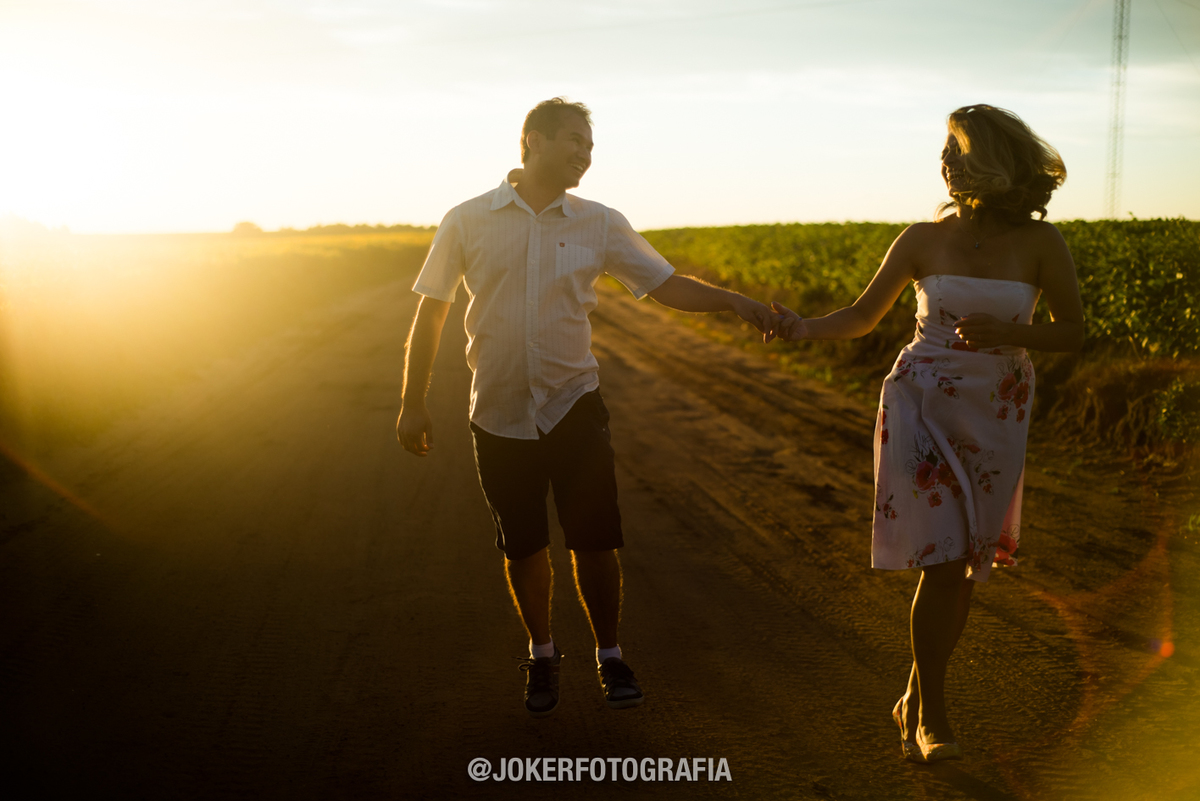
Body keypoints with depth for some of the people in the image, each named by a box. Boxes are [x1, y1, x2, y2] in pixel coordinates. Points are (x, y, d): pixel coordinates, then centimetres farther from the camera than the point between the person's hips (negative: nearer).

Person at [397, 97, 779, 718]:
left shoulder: (599, 225, 2)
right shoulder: (468, 221, -2)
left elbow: (667, 285, 2)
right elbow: (430, 314, 3)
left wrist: (733, 301, -14)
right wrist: (413, 404, 3)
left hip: (573, 406, 1)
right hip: (499, 414, 0)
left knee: (595, 540, -1)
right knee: (523, 548, 9)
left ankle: (609, 656, 21)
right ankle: (542, 655, 31)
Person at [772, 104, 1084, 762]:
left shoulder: (1040, 244, -3)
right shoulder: (924, 239, -2)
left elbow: (1072, 332, 1)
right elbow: (863, 316, 4)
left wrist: (1005, 332, -17)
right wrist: (805, 328, -15)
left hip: (996, 418, 1)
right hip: (923, 408, -1)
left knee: (964, 570, 7)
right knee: (942, 564, -7)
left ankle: (916, 702, 26)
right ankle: (931, 716, 8)